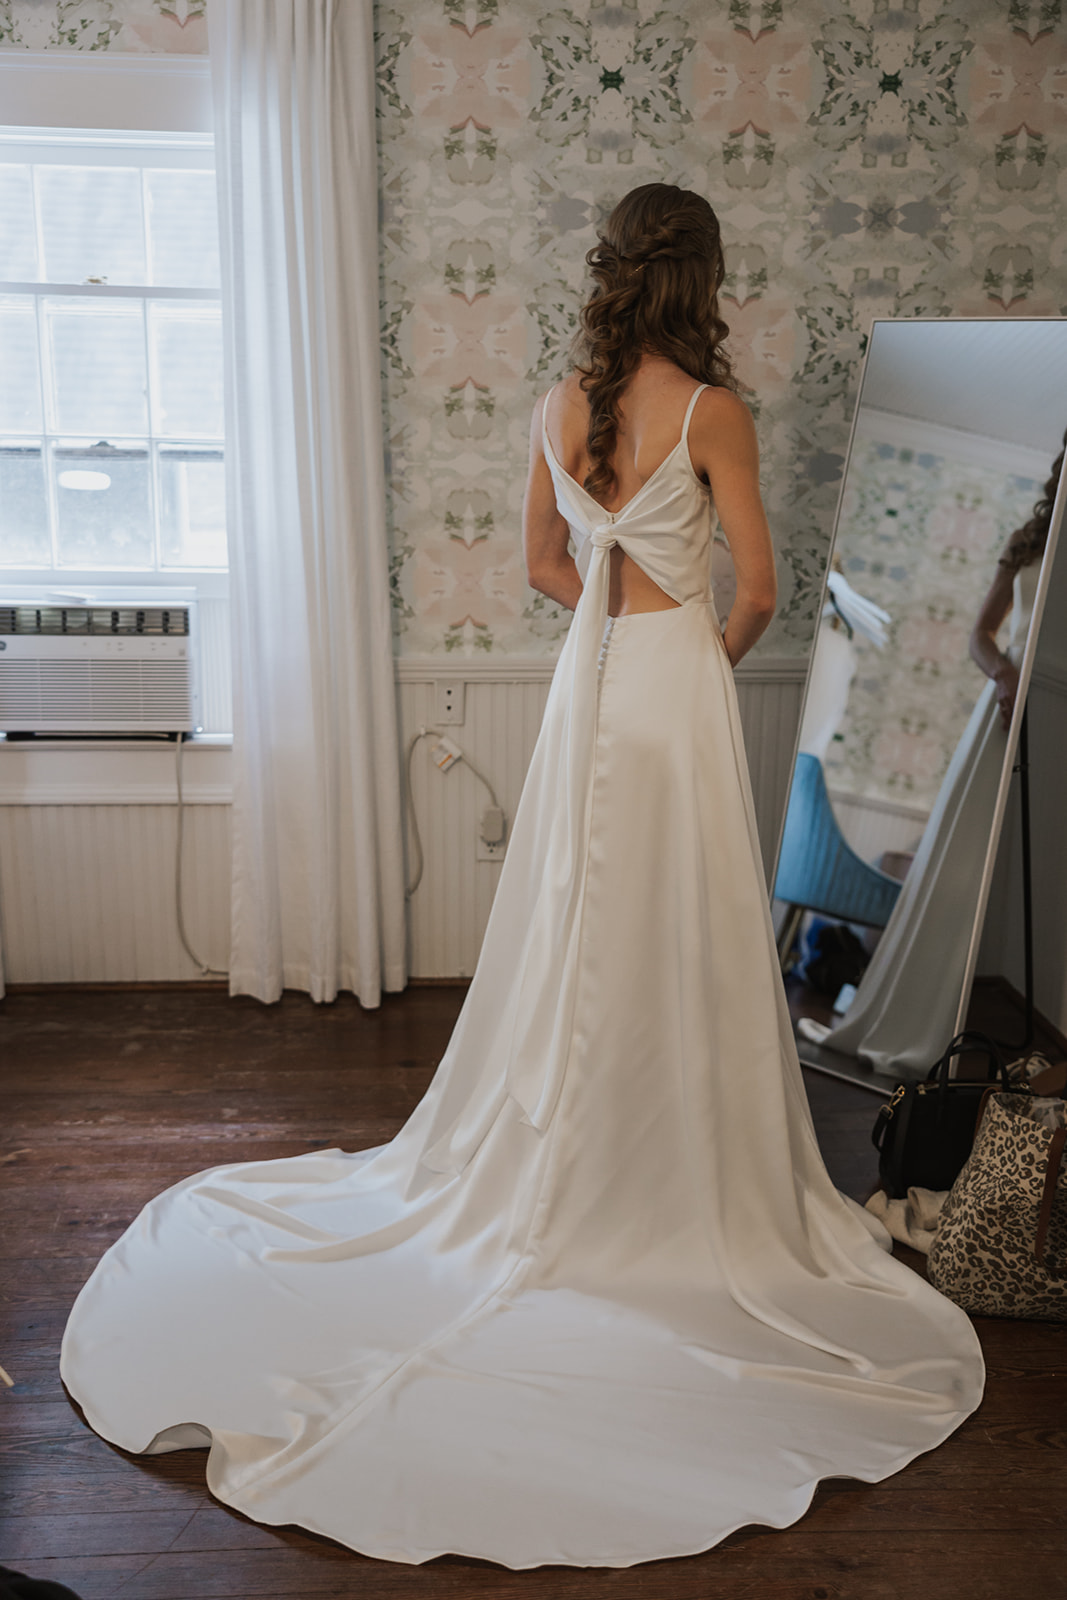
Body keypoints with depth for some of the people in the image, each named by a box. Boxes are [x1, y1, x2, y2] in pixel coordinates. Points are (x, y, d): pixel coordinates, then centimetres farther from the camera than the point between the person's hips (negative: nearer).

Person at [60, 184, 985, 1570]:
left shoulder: (562, 405, 6)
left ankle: (557, 1167, 27)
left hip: (588, 679, 6)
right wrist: (715, 652, 9)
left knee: (574, 935, 14)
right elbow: (757, 590, -10)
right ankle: (671, 1186, 17)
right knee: (678, 946, 4)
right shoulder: (712, 410, -10)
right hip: (677, 680, -5)